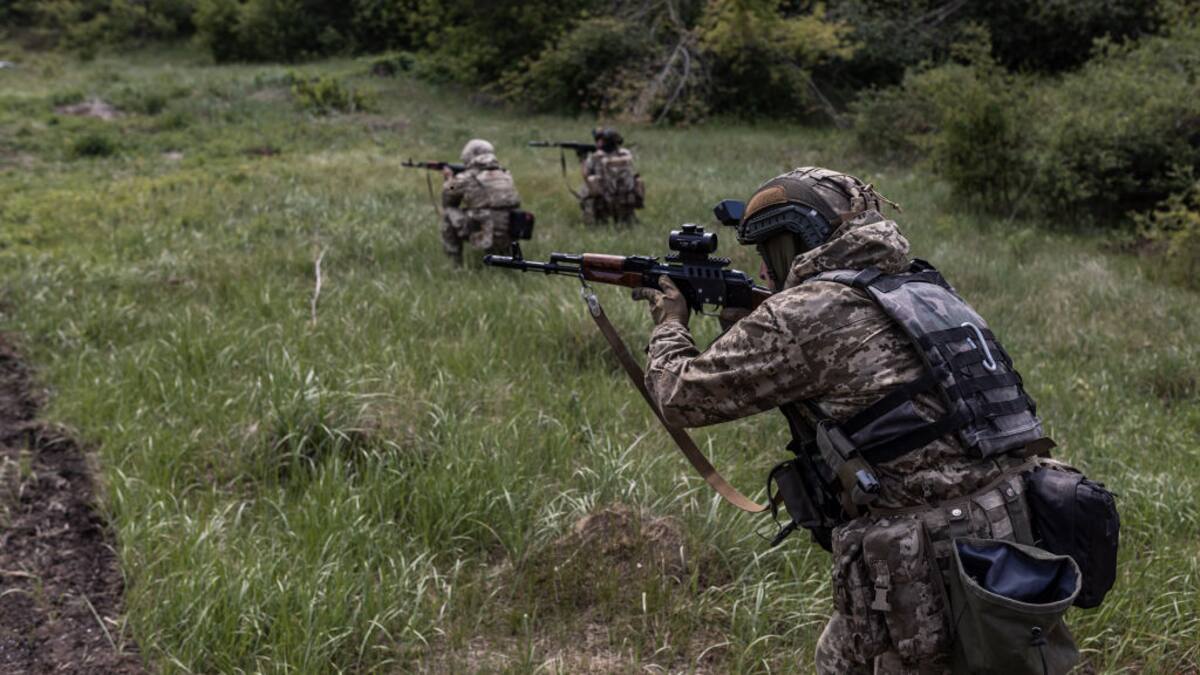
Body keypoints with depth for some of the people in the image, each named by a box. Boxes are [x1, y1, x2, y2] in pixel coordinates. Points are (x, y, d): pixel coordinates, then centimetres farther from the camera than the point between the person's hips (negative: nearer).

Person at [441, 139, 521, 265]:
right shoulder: (505, 175, 11)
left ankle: (454, 263, 15)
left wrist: (449, 180, 33)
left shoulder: (467, 178, -4)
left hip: (485, 240, -6)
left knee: (449, 212, 12)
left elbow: (448, 201, 15)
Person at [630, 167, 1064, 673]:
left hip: (922, 568, -8)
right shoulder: (916, 288, 13)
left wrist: (670, 325, 16)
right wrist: (743, 328, 26)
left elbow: (682, 395, -3)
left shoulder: (805, 313, -10)